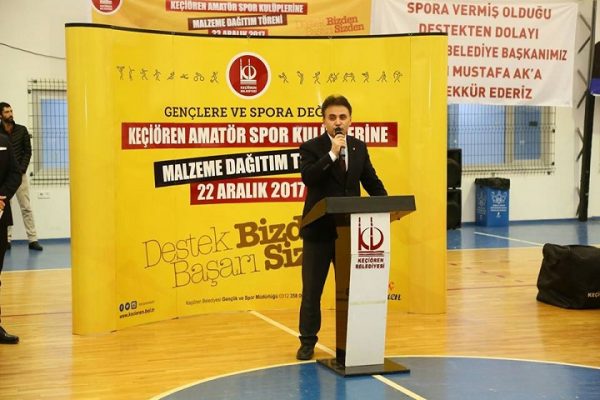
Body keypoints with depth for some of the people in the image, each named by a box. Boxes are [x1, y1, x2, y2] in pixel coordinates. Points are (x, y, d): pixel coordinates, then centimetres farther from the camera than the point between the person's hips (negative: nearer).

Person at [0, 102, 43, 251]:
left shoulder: (22, 130, 5)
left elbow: (28, 151, 5)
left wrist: (21, 170, -6)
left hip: (20, 174, 1)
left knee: (26, 207, 0)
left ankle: (33, 240, 0)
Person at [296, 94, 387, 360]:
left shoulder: (359, 147, 8)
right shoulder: (311, 147, -5)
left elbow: (371, 181, 11)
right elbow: (308, 177, -21)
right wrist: (332, 153, -25)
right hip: (319, 231, -3)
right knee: (312, 290, 6)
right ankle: (307, 342, 18)